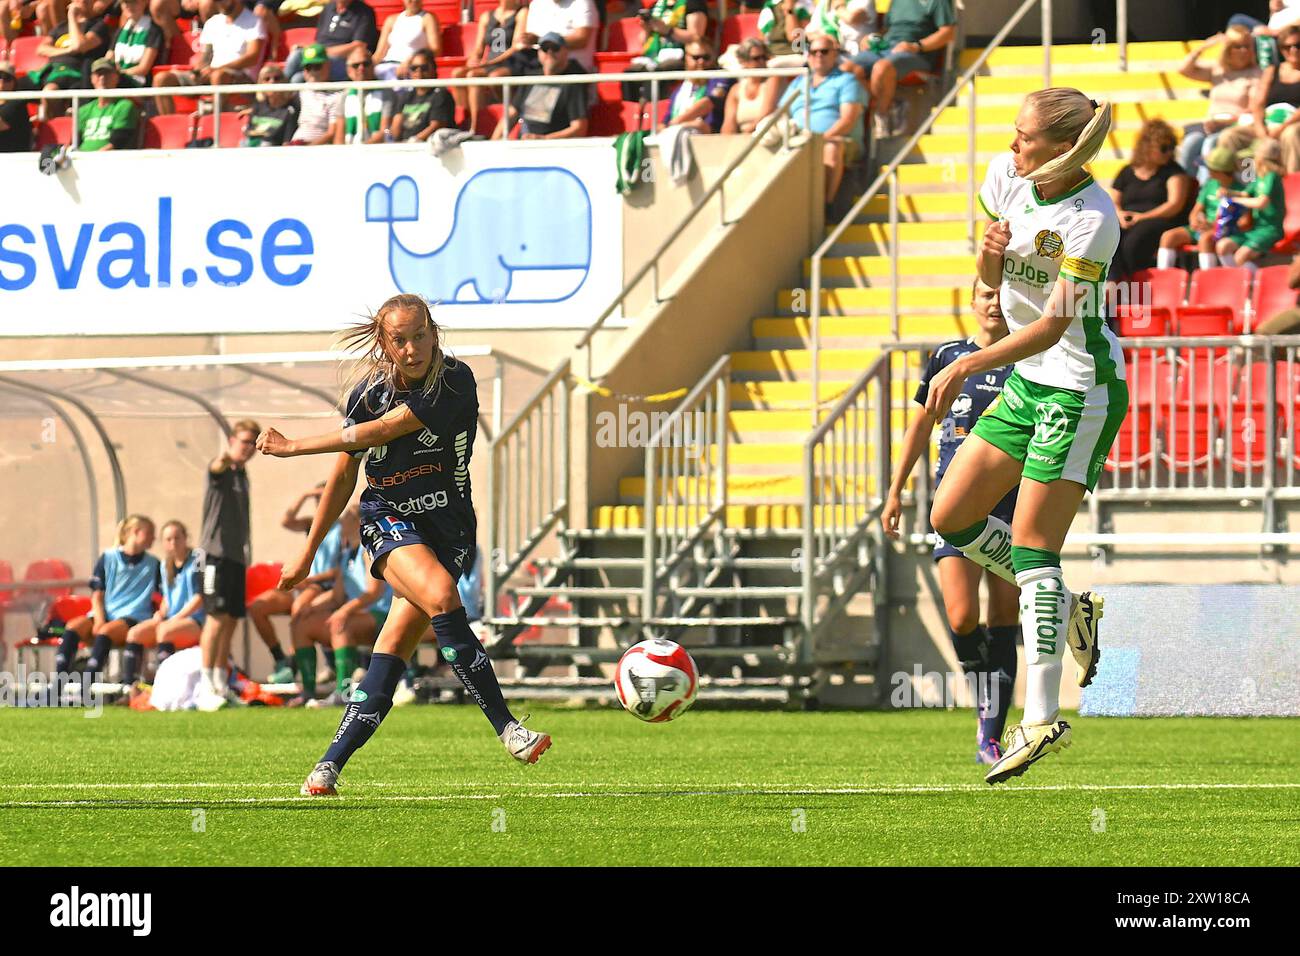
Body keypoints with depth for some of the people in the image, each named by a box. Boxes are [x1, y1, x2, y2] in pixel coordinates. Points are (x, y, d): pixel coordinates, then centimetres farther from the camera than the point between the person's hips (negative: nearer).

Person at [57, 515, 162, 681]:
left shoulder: (153, 564, 10)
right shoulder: (108, 558, 11)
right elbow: (97, 595, 7)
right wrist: (99, 620, -10)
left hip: (134, 618, -2)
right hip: (105, 614, 2)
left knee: (105, 632, -35)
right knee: (73, 626, -26)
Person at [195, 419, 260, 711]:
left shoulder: (243, 475, 18)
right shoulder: (220, 470, -6)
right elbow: (216, 468, -32)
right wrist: (224, 458, -56)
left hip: (236, 555, 8)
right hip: (216, 552, -8)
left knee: (230, 621, 8)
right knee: (217, 616, -15)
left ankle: (222, 686, 13)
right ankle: (206, 688, -16)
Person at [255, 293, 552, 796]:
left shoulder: (456, 383, -12)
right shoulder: (369, 390, 0)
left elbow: (380, 431, -17)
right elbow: (344, 476, 12)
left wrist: (295, 447, -10)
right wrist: (307, 554, 16)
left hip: (447, 527, -1)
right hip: (388, 520, 1)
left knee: (393, 650, -11)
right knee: (440, 596, -29)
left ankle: (330, 763, -3)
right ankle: (507, 727, -27)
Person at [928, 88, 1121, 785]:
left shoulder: (1093, 219, -23)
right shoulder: (1006, 177, -1)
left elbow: (1054, 324, -25)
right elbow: (991, 279, 10)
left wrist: (966, 368, -31)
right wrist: (991, 251, -14)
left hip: (1081, 389, -9)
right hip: (1027, 381, 9)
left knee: (1031, 550, -12)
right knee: (951, 517, 6)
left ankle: (1041, 720, -10)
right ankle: (1069, 610, 21)